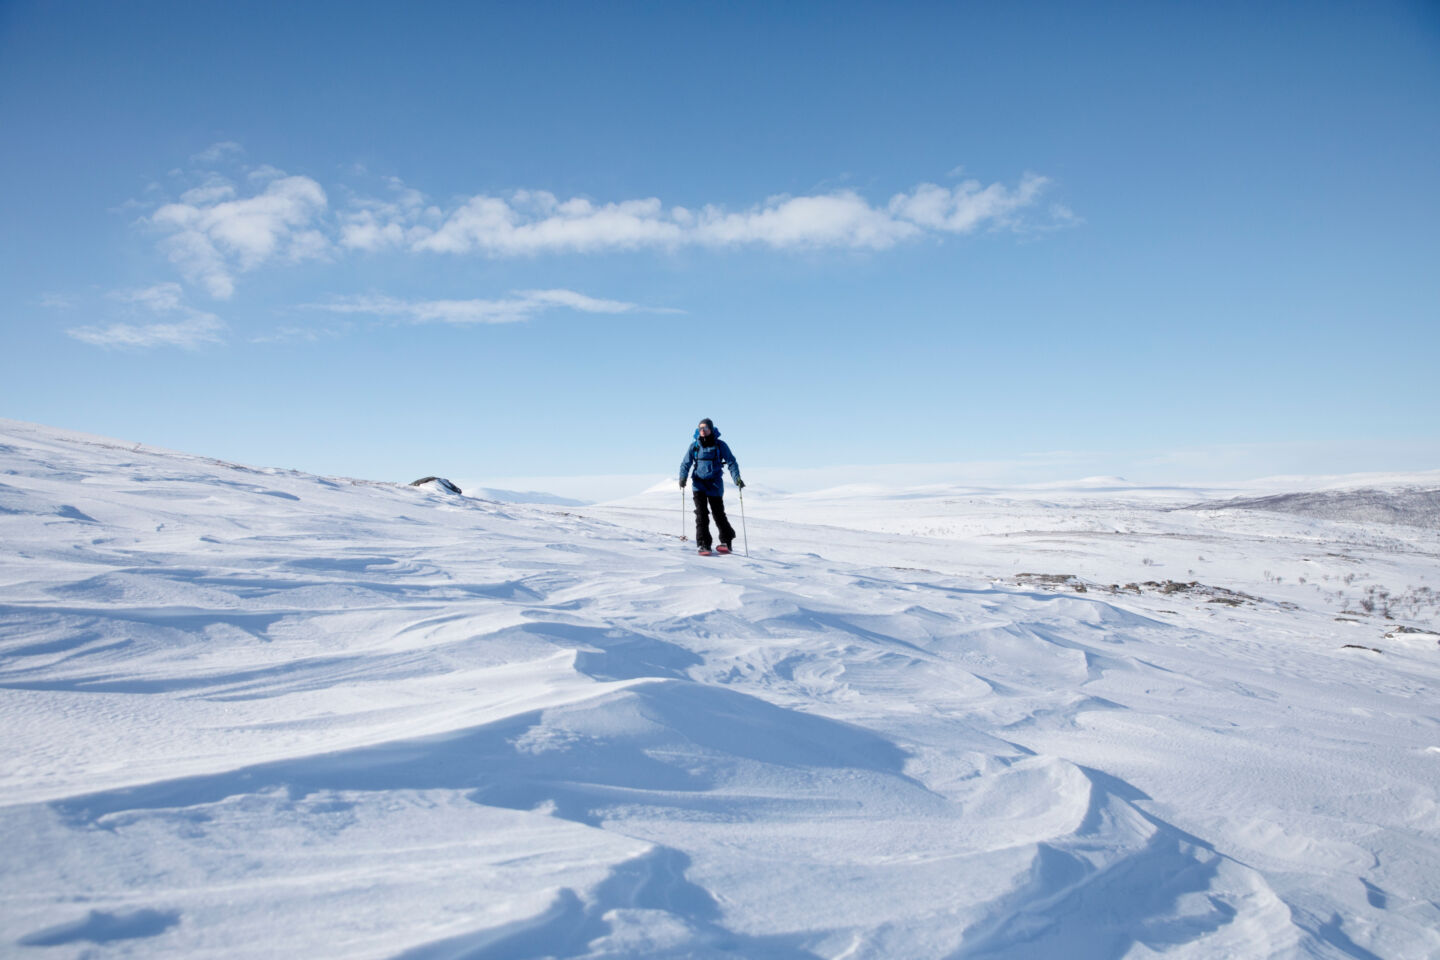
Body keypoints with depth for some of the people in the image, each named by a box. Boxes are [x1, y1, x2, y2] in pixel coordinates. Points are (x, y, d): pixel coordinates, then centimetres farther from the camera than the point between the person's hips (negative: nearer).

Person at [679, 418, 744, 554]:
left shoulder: (720, 445, -2)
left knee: (718, 514, 2)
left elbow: (731, 462, -2)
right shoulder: (694, 445, 3)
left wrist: (737, 478, -15)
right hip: (699, 483, 1)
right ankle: (703, 545, -8)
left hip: (715, 483, -1)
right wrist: (683, 478, -11)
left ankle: (726, 542, 20)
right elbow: (686, 463, 5)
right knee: (701, 513, -10)